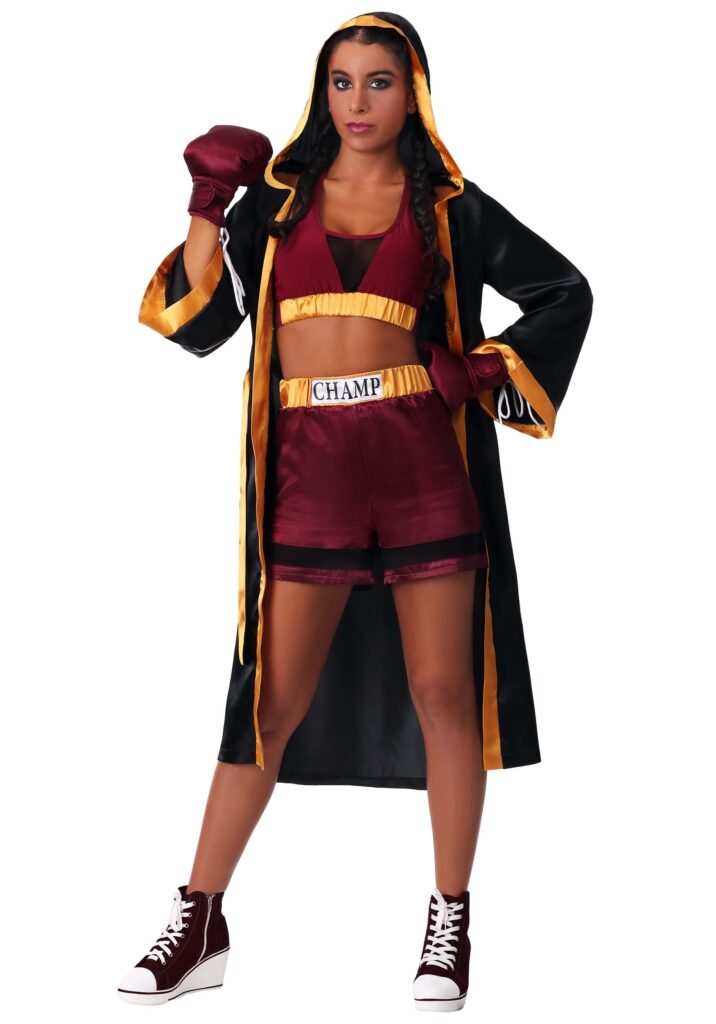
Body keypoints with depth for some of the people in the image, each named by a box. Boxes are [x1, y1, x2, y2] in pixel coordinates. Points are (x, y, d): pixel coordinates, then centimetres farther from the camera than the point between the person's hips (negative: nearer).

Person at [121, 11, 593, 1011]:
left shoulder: (447, 206, 9)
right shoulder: (278, 195, 12)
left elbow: (565, 291, 14)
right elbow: (200, 324, 6)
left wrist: (495, 369, 2)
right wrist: (208, 209, -2)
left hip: (421, 455, 0)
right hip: (309, 466, 0)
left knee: (442, 692, 2)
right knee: (274, 700, 1)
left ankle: (451, 924, 15)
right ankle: (198, 924, 10)